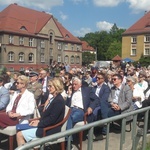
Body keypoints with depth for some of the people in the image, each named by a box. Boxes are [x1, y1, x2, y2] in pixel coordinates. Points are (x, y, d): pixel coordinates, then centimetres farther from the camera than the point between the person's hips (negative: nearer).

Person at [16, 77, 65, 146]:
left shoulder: (59, 100, -19)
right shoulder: (54, 98, 12)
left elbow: (52, 119, -22)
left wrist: (39, 124, -13)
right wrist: (39, 120, 3)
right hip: (46, 125, 10)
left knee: (20, 135, -11)